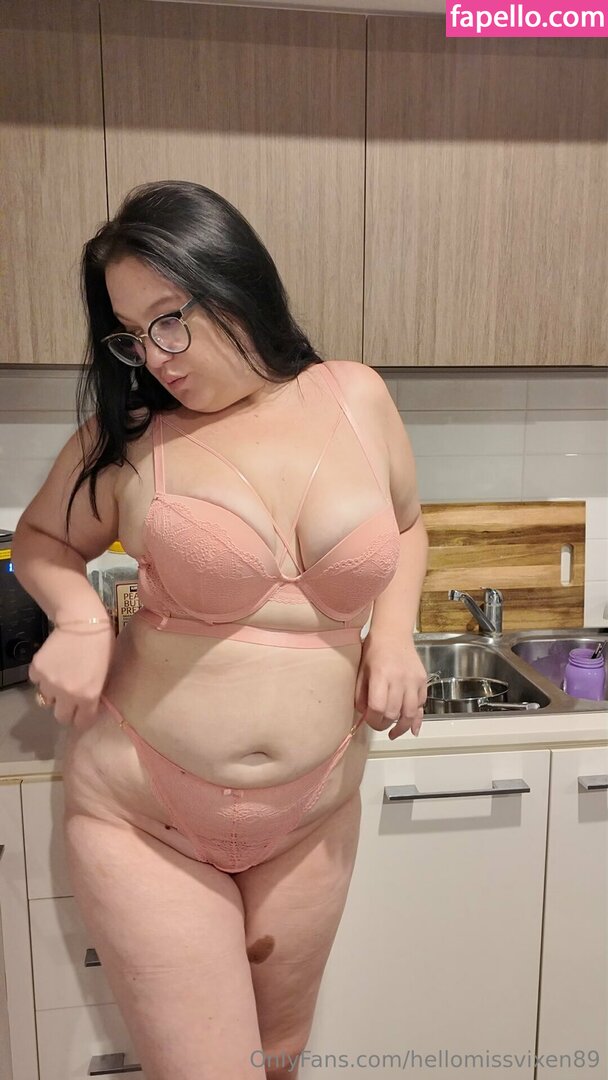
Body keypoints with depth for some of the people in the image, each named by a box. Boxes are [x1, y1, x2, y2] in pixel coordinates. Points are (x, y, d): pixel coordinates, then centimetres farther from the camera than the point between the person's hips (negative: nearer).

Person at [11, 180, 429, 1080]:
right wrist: (79, 620, -13)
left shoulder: (356, 399, -2)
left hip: (313, 817, 3)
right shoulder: (131, 430, -8)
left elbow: (405, 527, 14)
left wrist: (394, 630, -3)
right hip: (144, 816, -2)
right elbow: (42, 538, 7)